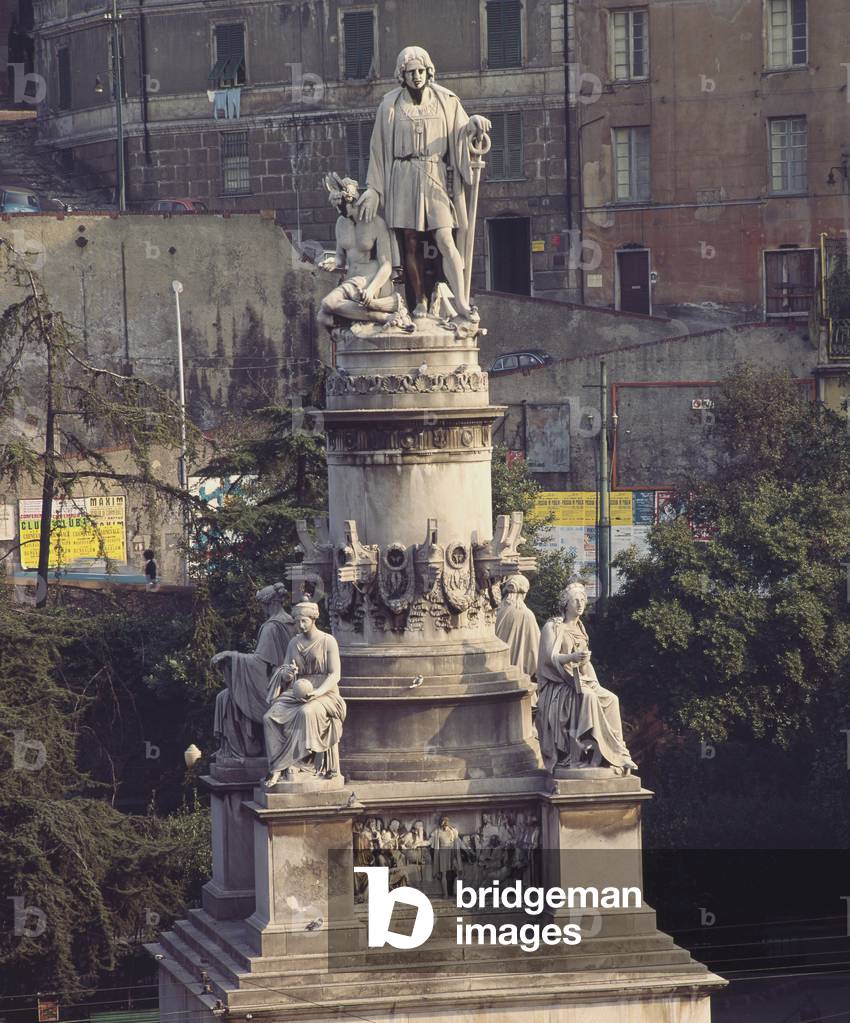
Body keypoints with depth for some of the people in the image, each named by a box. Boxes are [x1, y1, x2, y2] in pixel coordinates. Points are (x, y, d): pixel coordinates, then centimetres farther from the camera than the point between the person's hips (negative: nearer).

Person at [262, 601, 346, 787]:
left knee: (307, 713, -38)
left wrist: (317, 693, -21)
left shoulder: (328, 642, 1)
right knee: (270, 717, -25)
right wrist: (286, 674, -11)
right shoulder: (294, 643, 15)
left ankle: (279, 767, -31)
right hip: (295, 693, 5)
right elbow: (284, 676, 15)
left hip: (323, 693, -5)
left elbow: (335, 675, -6)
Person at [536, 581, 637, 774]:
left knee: (611, 699, -19)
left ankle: (615, 750, -23)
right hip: (558, 686, -7)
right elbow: (550, 657, -14)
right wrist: (572, 657, -31)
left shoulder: (579, 628, 20)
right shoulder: (553, 627, -2)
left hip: (580, 680, 7)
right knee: (588, 698, -34)